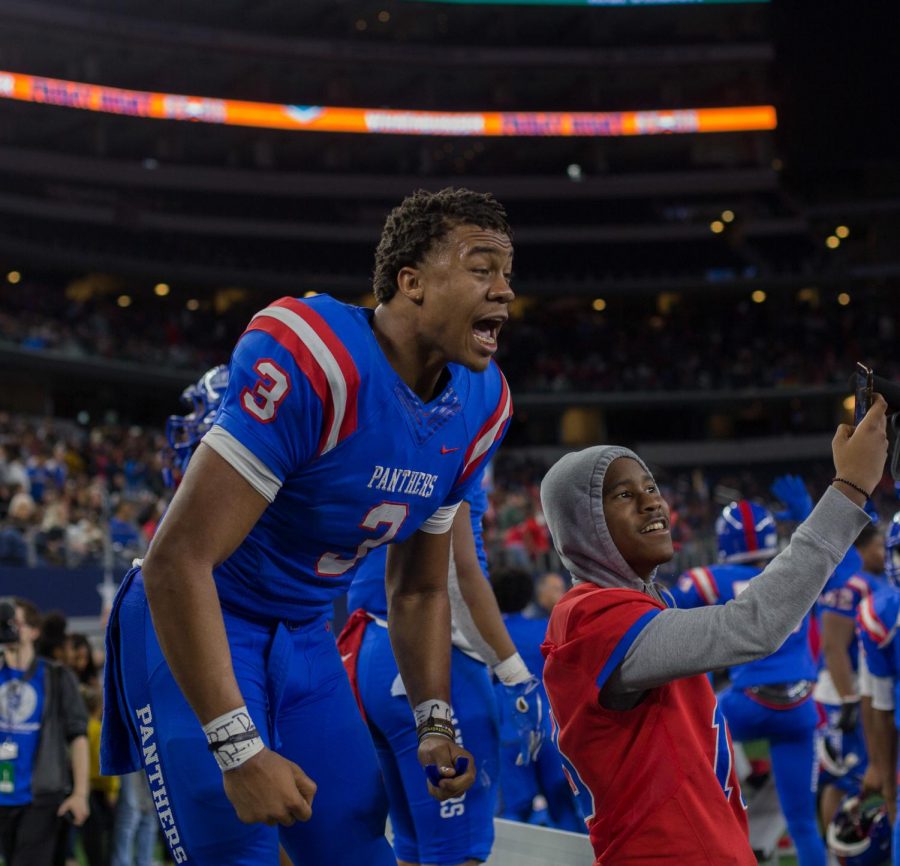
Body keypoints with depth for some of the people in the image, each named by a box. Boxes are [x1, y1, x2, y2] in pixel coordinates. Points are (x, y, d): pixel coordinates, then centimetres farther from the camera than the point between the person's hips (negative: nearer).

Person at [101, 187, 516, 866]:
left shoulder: (482, 406, -2)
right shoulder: (314, 357, -28)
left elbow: (419, 589, 12)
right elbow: (178, 562, -30)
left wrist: (436, 724, 0)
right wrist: (241, 751, -31)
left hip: (306, 642, 8)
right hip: (196, 629, -7)